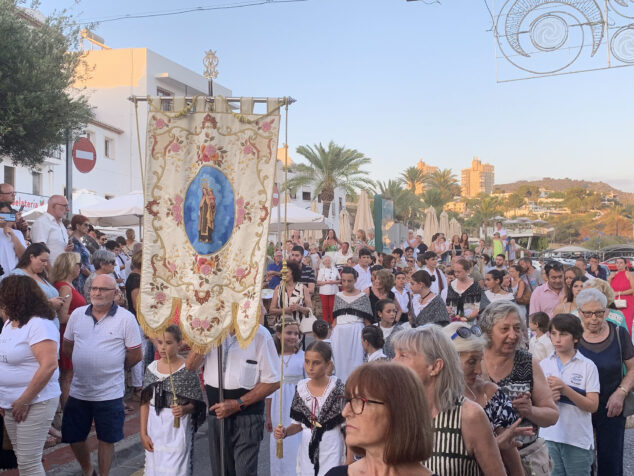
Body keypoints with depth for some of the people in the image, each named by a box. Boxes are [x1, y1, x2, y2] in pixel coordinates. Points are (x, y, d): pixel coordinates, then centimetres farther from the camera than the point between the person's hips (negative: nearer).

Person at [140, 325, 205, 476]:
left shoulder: (187, 369, -9)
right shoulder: (152, 368, 3)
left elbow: (196, 403, -4)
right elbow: (145, 403, 6)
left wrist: (184, 409, -24)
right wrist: (143, 433, 4)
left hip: (178, 426, -4)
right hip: (155, 427, 4)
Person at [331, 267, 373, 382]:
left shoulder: (363, 297, 3)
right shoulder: (338, 296, 12)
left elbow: (367, 320, 2)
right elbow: (335, 318, 15)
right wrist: (332, 335, 9)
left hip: (356, 332, -3)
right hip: (340, 333, 3)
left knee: (355, 361, -5)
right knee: (339, 361, 4)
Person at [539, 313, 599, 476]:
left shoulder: (588, 366, -5)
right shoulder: (544, 364, 4)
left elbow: (593, 406, -10)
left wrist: (564, 388, -19)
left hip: (578, 439, -3)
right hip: (549, 437, 3)